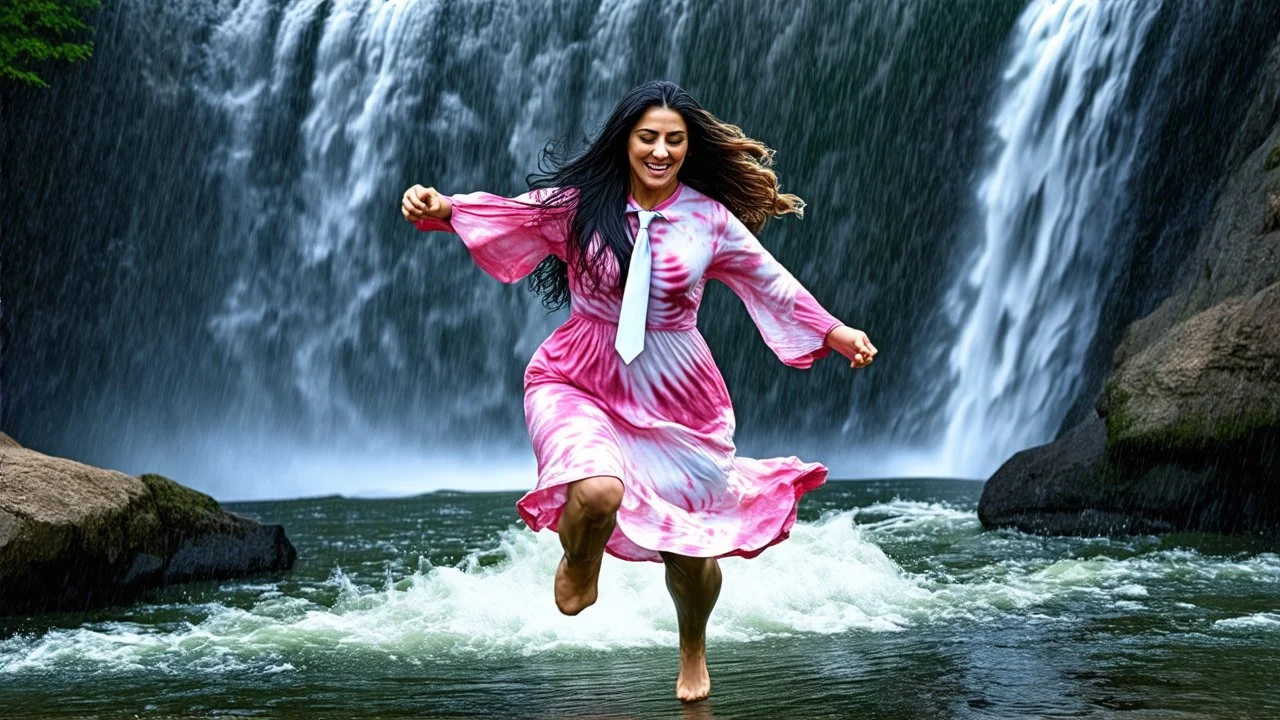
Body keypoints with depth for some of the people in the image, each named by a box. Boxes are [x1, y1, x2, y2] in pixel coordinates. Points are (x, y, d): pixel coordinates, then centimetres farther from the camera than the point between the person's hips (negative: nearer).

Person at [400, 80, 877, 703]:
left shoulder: (711, 219, -4)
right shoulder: (580, 203, -6)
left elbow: (771, 284, 5)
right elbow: (507, 214, -9)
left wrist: (837, 333, 3)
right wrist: (440, 208, -27)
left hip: (677, 394, 2)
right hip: (579, 379, -2)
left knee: (692, 548, 9)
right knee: (598, 492, -33)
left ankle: (693, 651, 44)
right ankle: (579, 565, 7)